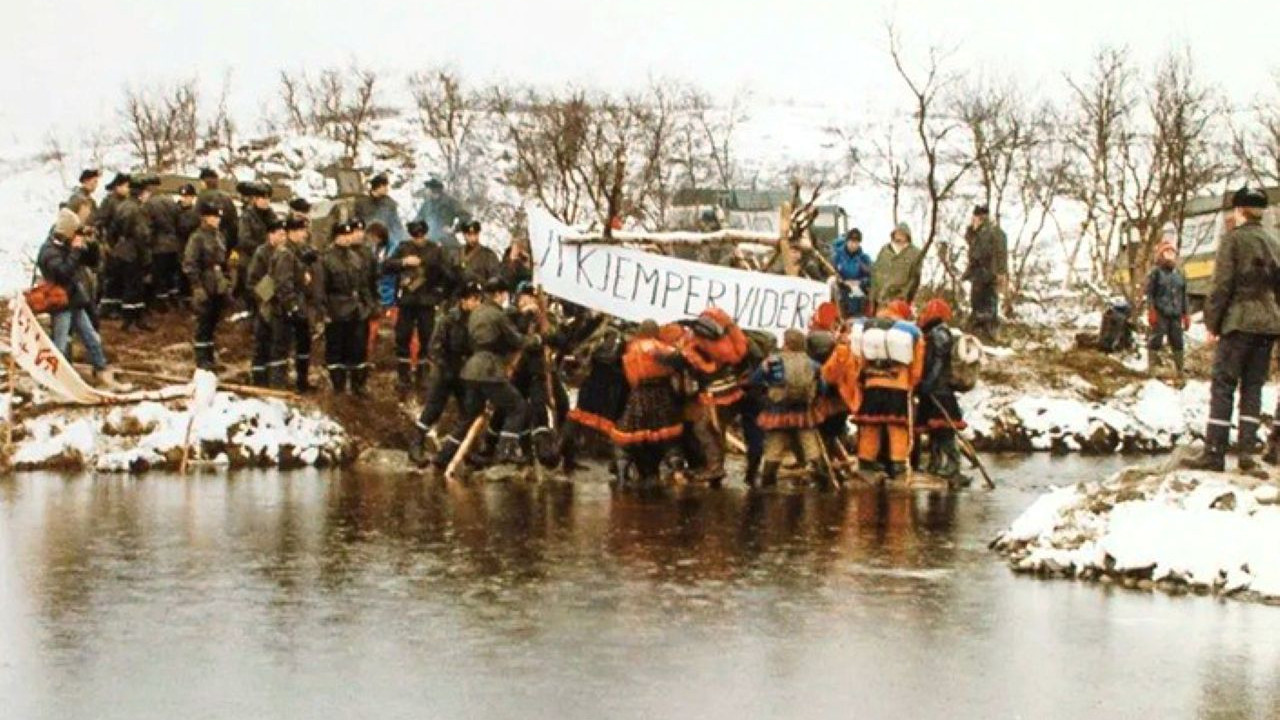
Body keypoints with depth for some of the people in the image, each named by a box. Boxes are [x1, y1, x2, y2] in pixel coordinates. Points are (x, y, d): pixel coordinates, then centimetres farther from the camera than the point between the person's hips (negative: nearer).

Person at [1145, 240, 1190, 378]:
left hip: (1176, 314, 5)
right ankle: (1151, 369, -4)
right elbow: (1149, 294, -3)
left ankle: (1181, 370, 14)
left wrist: (1186, 315, 14)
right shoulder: (1155, 273, 2)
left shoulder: (1179, 274, 17)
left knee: (1177, 341, 7)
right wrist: (1151, 312, -12)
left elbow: (1184, 296, 19)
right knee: (1156, 340, -7)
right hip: (1160, 314, -5)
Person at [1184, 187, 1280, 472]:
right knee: (1253, 387, 9)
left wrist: (1212, 322, -4)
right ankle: (1248, 451, 5)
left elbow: (1222, 285, -10)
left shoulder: (1233, 240, -6)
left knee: (1223, 386, -4)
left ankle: (1214, 453, -7)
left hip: (1239, 322, -6)